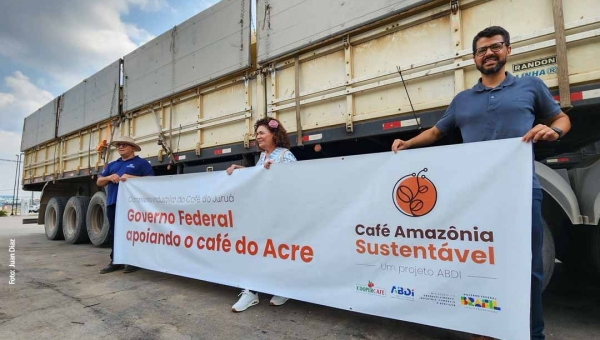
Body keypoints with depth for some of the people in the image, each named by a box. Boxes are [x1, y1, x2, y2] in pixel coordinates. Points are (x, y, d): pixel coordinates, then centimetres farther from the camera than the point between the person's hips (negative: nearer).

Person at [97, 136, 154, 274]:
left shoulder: (141, 163, 5)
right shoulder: (112, 165, 24)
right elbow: (99, 182, 21)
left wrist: (131, 177, -16)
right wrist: (109, 177, -2)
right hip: (112, 202, 6)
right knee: (113, 233, 10)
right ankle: (115, 261, 20)